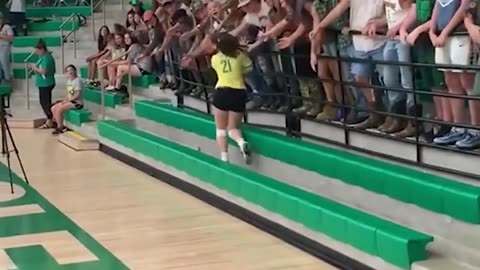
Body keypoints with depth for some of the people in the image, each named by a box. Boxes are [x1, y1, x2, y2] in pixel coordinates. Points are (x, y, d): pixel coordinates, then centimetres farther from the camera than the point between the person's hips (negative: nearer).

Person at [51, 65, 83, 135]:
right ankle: (60, 125, 3)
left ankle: (60, 128, -9)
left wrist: (67, 100, -17)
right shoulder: (69, 80, 13)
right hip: (69, 101, 9)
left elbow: (77, 95, -19)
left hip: (77, 102, -9)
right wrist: (64, 100, -2)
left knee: (58, 110, -22)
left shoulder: (77, 80, -14)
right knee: (53, 108, 1)